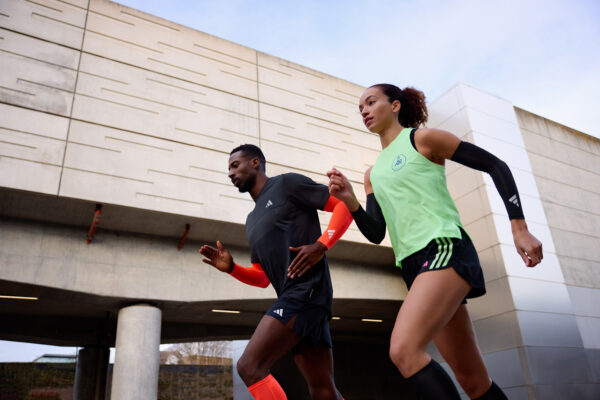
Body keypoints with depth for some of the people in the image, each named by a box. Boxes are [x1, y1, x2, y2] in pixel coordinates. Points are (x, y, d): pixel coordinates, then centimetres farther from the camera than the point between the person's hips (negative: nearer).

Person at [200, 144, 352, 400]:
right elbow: (262, 278, 25)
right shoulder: (252, 221, 27)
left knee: (249, 366, -15)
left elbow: (345, 206, -2)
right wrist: (231, 268, 8)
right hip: (292, 298, 8)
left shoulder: (286, 184, 4)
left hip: (306, 290, -8)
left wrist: (321, 245, -16)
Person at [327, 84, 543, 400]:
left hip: (445, 249, -7)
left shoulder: (422, 138, 3)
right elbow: (376, 234, 14)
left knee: (404, 350, -26)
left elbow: (495, 165, 1)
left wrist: (519, 228, -7)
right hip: (413, 266, 7)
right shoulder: (373, 174, 21)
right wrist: (350, 201, -4)